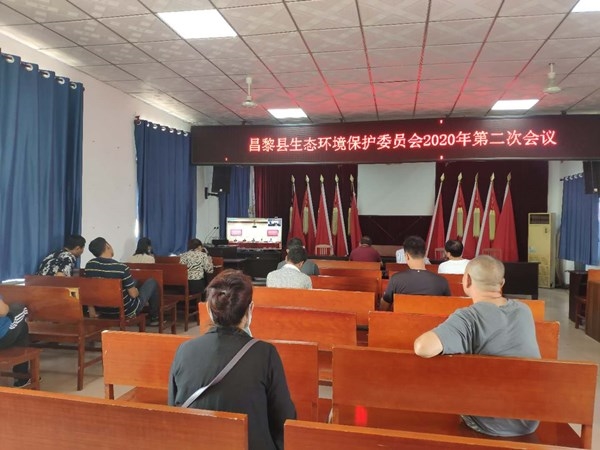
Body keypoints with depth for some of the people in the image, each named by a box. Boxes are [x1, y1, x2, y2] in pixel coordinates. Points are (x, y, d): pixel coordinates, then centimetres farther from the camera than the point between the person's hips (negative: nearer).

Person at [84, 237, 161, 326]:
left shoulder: (89, 265, -9)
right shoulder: (121, 267, -27)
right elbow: (133, 294, -19)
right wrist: (136, 291, 6)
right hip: (125, 311, -6)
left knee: (134, 282, 27)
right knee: (152, 282, 16)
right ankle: (154, 318, 27)